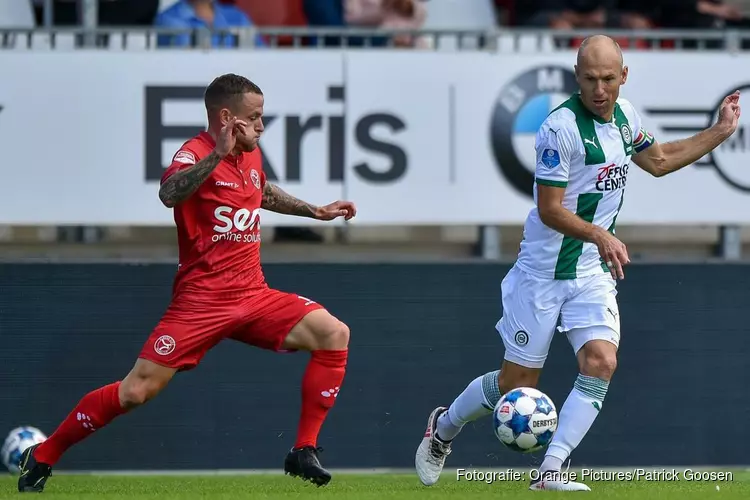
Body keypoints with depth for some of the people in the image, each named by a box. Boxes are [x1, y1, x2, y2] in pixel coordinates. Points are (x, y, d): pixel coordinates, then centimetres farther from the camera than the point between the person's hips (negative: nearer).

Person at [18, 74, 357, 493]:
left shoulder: (251, 156, 11)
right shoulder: (196, 154, -12)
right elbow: (169, 194, -37)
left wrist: (314, 211, 37)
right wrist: (218, 153, -43)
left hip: (253, 295, 7)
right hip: (202, 298, -7)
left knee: (334, 334, -11)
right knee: (138, 390, -11)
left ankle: (305, 452, -5)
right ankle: (43, 457, 6)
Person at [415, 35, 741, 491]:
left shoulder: (625, 114, 3)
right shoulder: (561, 127, -21)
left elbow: (657, 161, 23)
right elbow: (549, 210, -20)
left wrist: (719, 132, 19)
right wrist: (600, 236, -33)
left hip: (594, 273, 6)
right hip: (544, 271, -6)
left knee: (601, 361, -17)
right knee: (517, 383, 2)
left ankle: (550, 473, -15)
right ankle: (444, 427, 31)